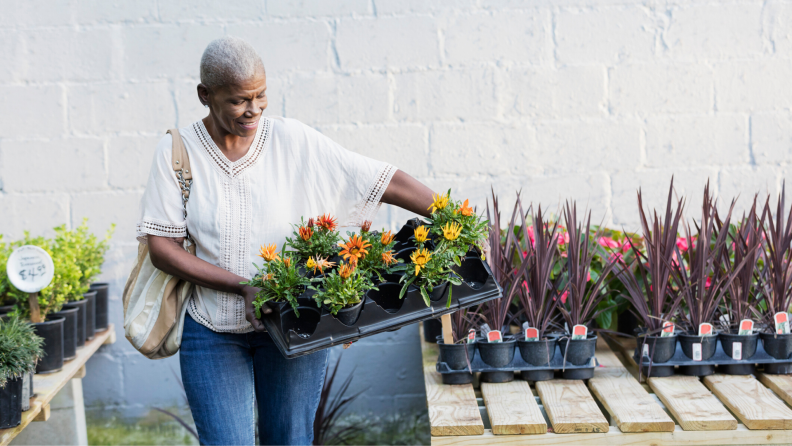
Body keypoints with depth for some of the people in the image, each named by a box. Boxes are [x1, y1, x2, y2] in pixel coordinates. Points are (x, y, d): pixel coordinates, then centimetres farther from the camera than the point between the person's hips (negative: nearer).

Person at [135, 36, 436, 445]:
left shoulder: (295, 141, -6)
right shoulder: (177, 151, -5)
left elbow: (386, 182, -8)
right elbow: (161, 246, -8)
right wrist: (242, 285, -18)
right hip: (212, 331, 0)